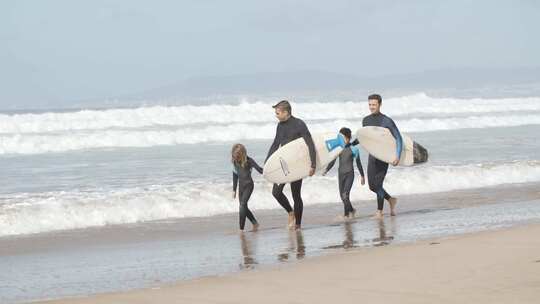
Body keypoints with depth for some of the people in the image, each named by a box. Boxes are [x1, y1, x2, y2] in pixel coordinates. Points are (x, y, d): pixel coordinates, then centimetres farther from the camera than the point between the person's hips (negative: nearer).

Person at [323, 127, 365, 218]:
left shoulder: (353, 149, -5)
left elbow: (358, 163, 2)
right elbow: (332, 161, 8)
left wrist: (362, 176, 7)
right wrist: (326, 170, -7)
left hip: (350, 174, -4)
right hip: (341, 174, 4)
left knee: (345, 194, -18)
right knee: (342, 196, 10)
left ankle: (346, 214, -13)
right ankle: (351, 210, 31)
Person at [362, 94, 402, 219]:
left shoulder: (387, 121, -11)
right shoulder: (366, 120, 6)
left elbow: (398, 139, -11)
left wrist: (398, 156, -20)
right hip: (372, 156, 6)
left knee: (378, 184, -12)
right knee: (372, 186, 4)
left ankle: (379, 211, -2)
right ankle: (391, 200, 27)